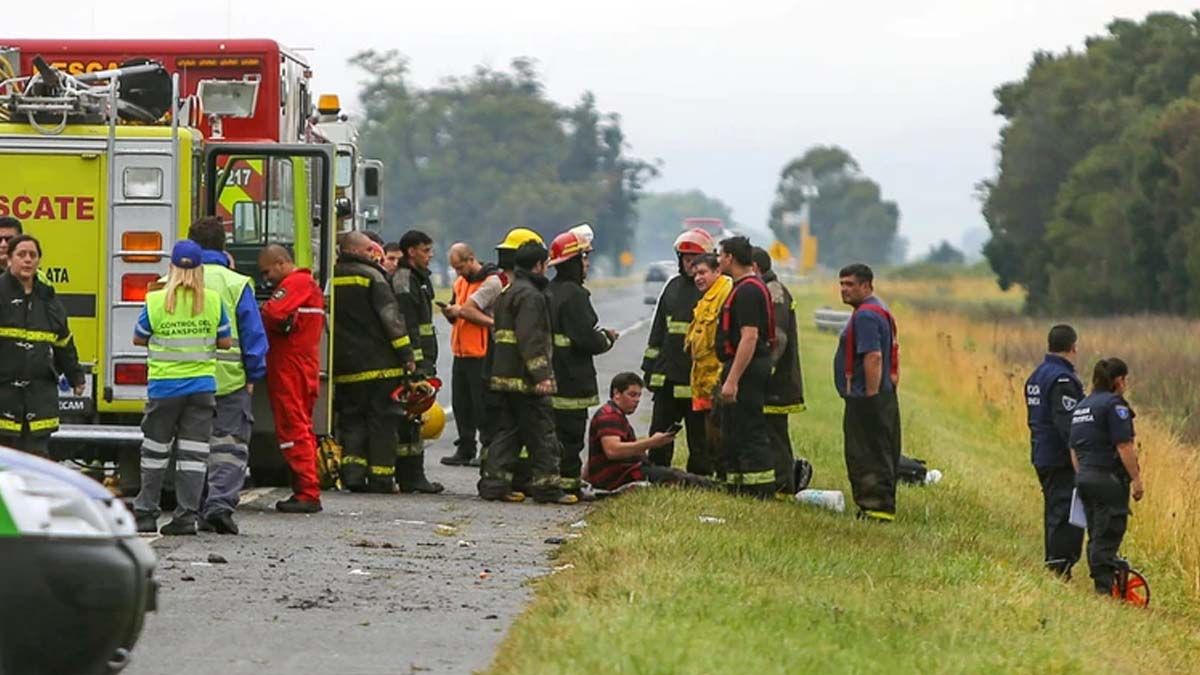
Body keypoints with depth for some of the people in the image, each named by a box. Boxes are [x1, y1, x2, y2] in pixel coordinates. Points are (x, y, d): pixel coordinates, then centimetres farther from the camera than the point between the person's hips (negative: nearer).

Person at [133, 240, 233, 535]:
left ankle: (145, 513, 15)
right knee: (193, 453, 4)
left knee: (155, 451, 10)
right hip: (202, 386, 1)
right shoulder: (213, 301, -4)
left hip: (164, 386, -1)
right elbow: (226, 342, 4)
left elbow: (139, 339, 5)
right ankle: (186, 515, -1)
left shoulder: (156, 301, -8)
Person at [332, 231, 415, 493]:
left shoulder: (332, 278, 7)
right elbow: (391, 316, -12)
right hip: (379, 363, -5)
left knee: (351, 419, 10)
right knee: (382, 420, 1)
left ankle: (352, 472, -2)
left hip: (344, 364, 5)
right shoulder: (372, 276, -9)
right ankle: (380, 477, -1)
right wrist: (406, 354, -9)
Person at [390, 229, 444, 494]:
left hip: (421, 360, 10)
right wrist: (414, 362, -24)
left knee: (416, 417, 11)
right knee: (410, 417, -9)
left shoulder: (420, 279, 21)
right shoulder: (403, 281, -11)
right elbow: (405, 326, -19)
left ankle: (414, 475, 13)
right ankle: (410, 477, -9)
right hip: (413, 361, -10)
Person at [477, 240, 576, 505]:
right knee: (542, 433, -5)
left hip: (505, 374, 10)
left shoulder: (508, 292, 19)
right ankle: (546, 486, -3)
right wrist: (541, 374, -23)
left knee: (508, 431, 12)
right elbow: (530, 339, -22)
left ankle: (494, 482, 9)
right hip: (525, 379, -10)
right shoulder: (530, 295, -14)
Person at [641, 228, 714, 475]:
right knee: (659, 433, 9)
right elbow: (658, 329, 20)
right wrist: (650, 364, 16)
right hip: (667, 375, 6)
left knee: (699, 434, 2)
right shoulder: (673, 286, 15)